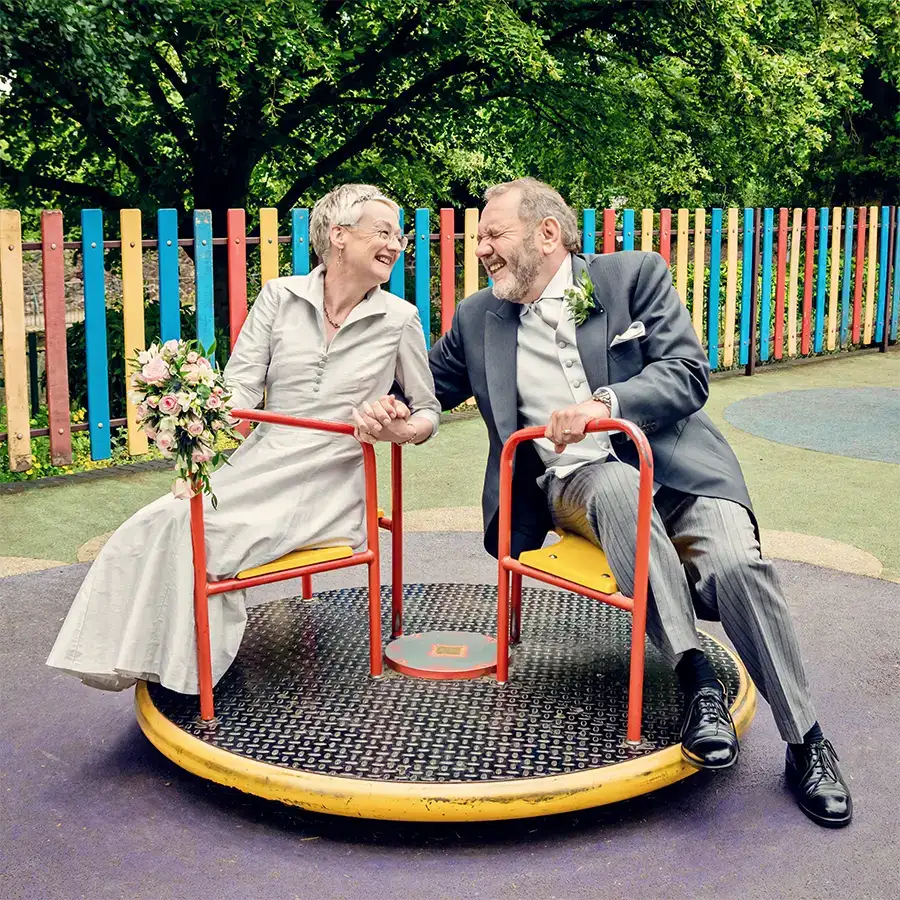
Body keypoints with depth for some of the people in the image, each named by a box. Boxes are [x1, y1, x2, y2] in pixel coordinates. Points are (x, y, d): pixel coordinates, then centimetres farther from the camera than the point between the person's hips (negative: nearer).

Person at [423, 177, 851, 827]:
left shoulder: (636, 275, 4)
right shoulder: (477, 319, 13)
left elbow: (689, 373, -5)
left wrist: (605, 402, -22)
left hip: (671, 460, -1)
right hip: (574, 479, 1)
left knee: (735, 563, -28)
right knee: (619, 489, -36)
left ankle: (806, 742, -13)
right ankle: (697, 678, -31)